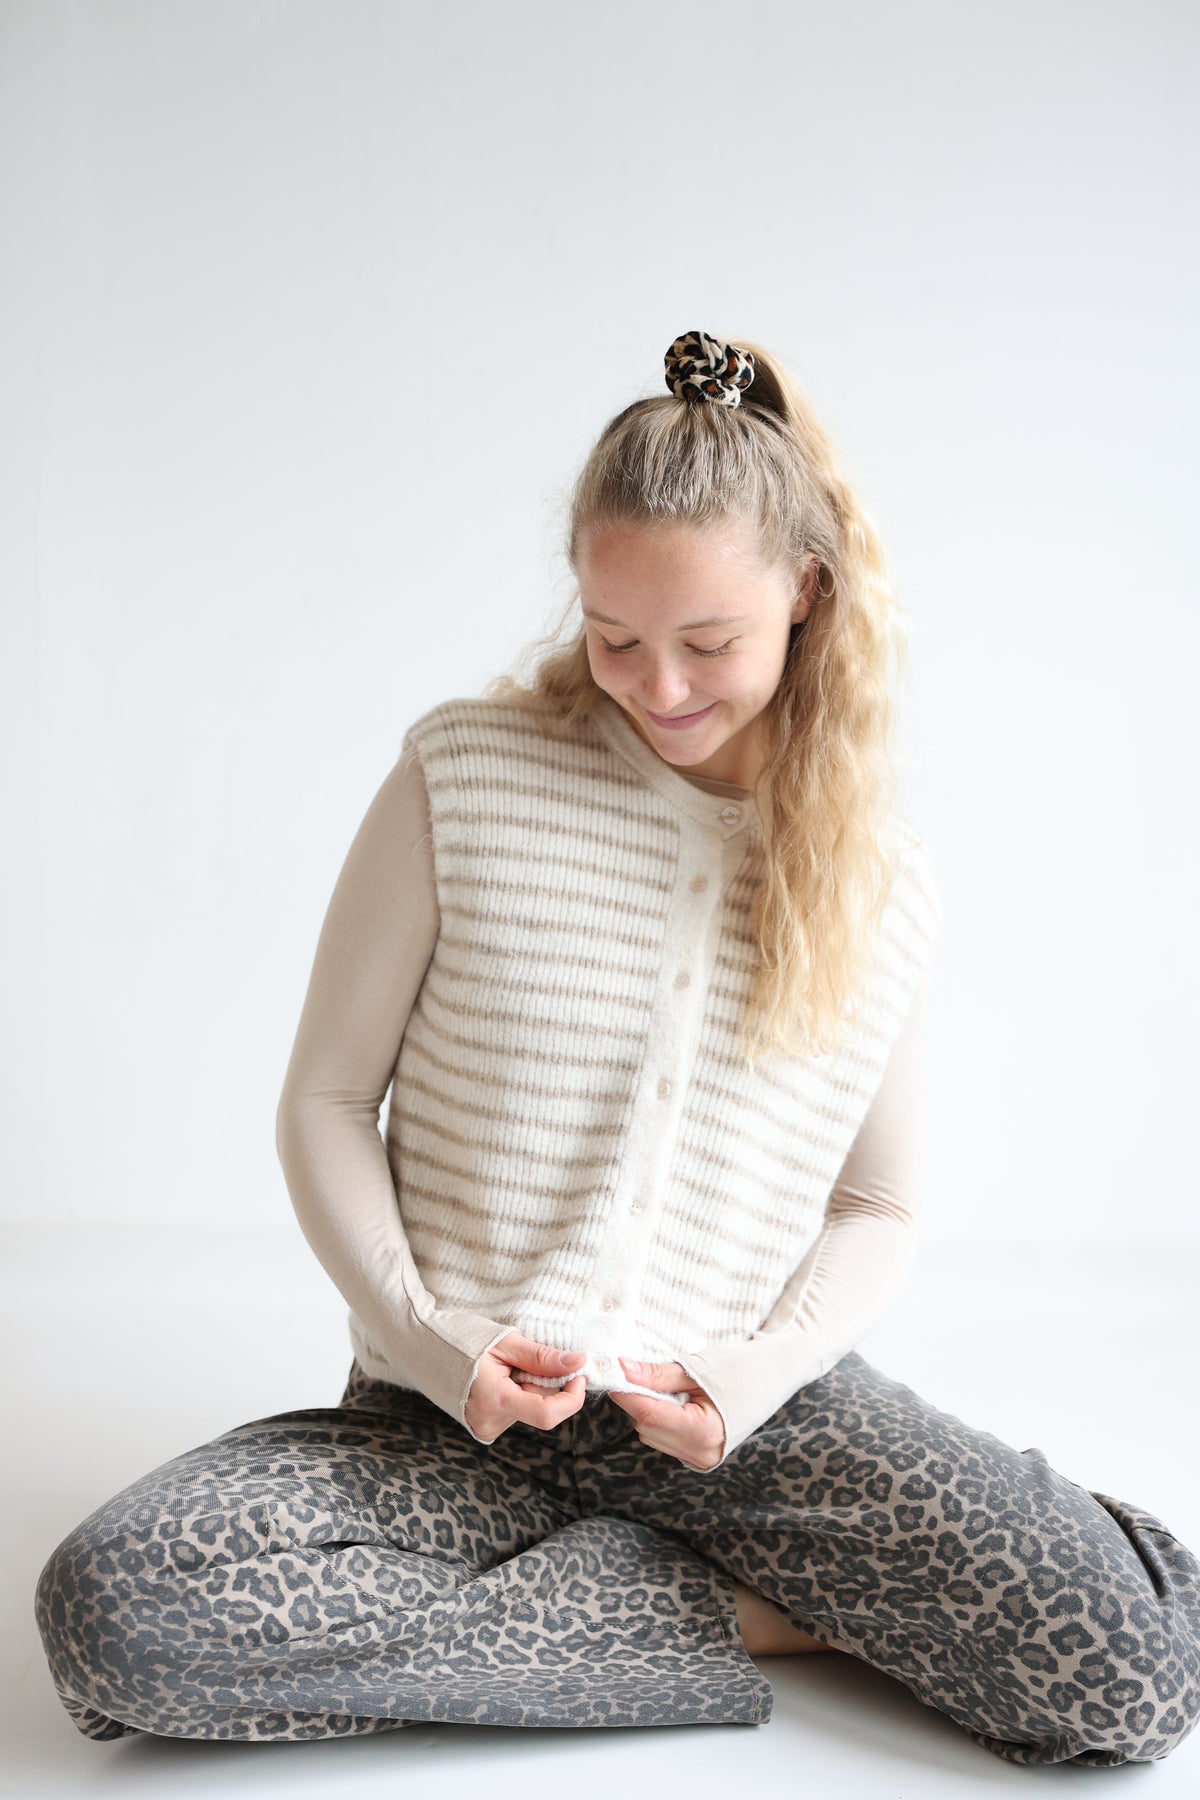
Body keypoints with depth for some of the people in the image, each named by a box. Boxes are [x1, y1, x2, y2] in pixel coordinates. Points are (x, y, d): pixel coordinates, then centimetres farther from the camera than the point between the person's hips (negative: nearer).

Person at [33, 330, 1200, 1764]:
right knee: (109, 1610, -27)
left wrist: (754, 1374, -9)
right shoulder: (463, 773, -2)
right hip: (456, 1415, 1)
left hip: (742, 1404, 0)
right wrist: (430, 1345, -12)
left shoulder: (885, 878, 3)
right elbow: (325, 1101, 2)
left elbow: (877, 1210, 11)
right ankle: (737, 1610, -11)